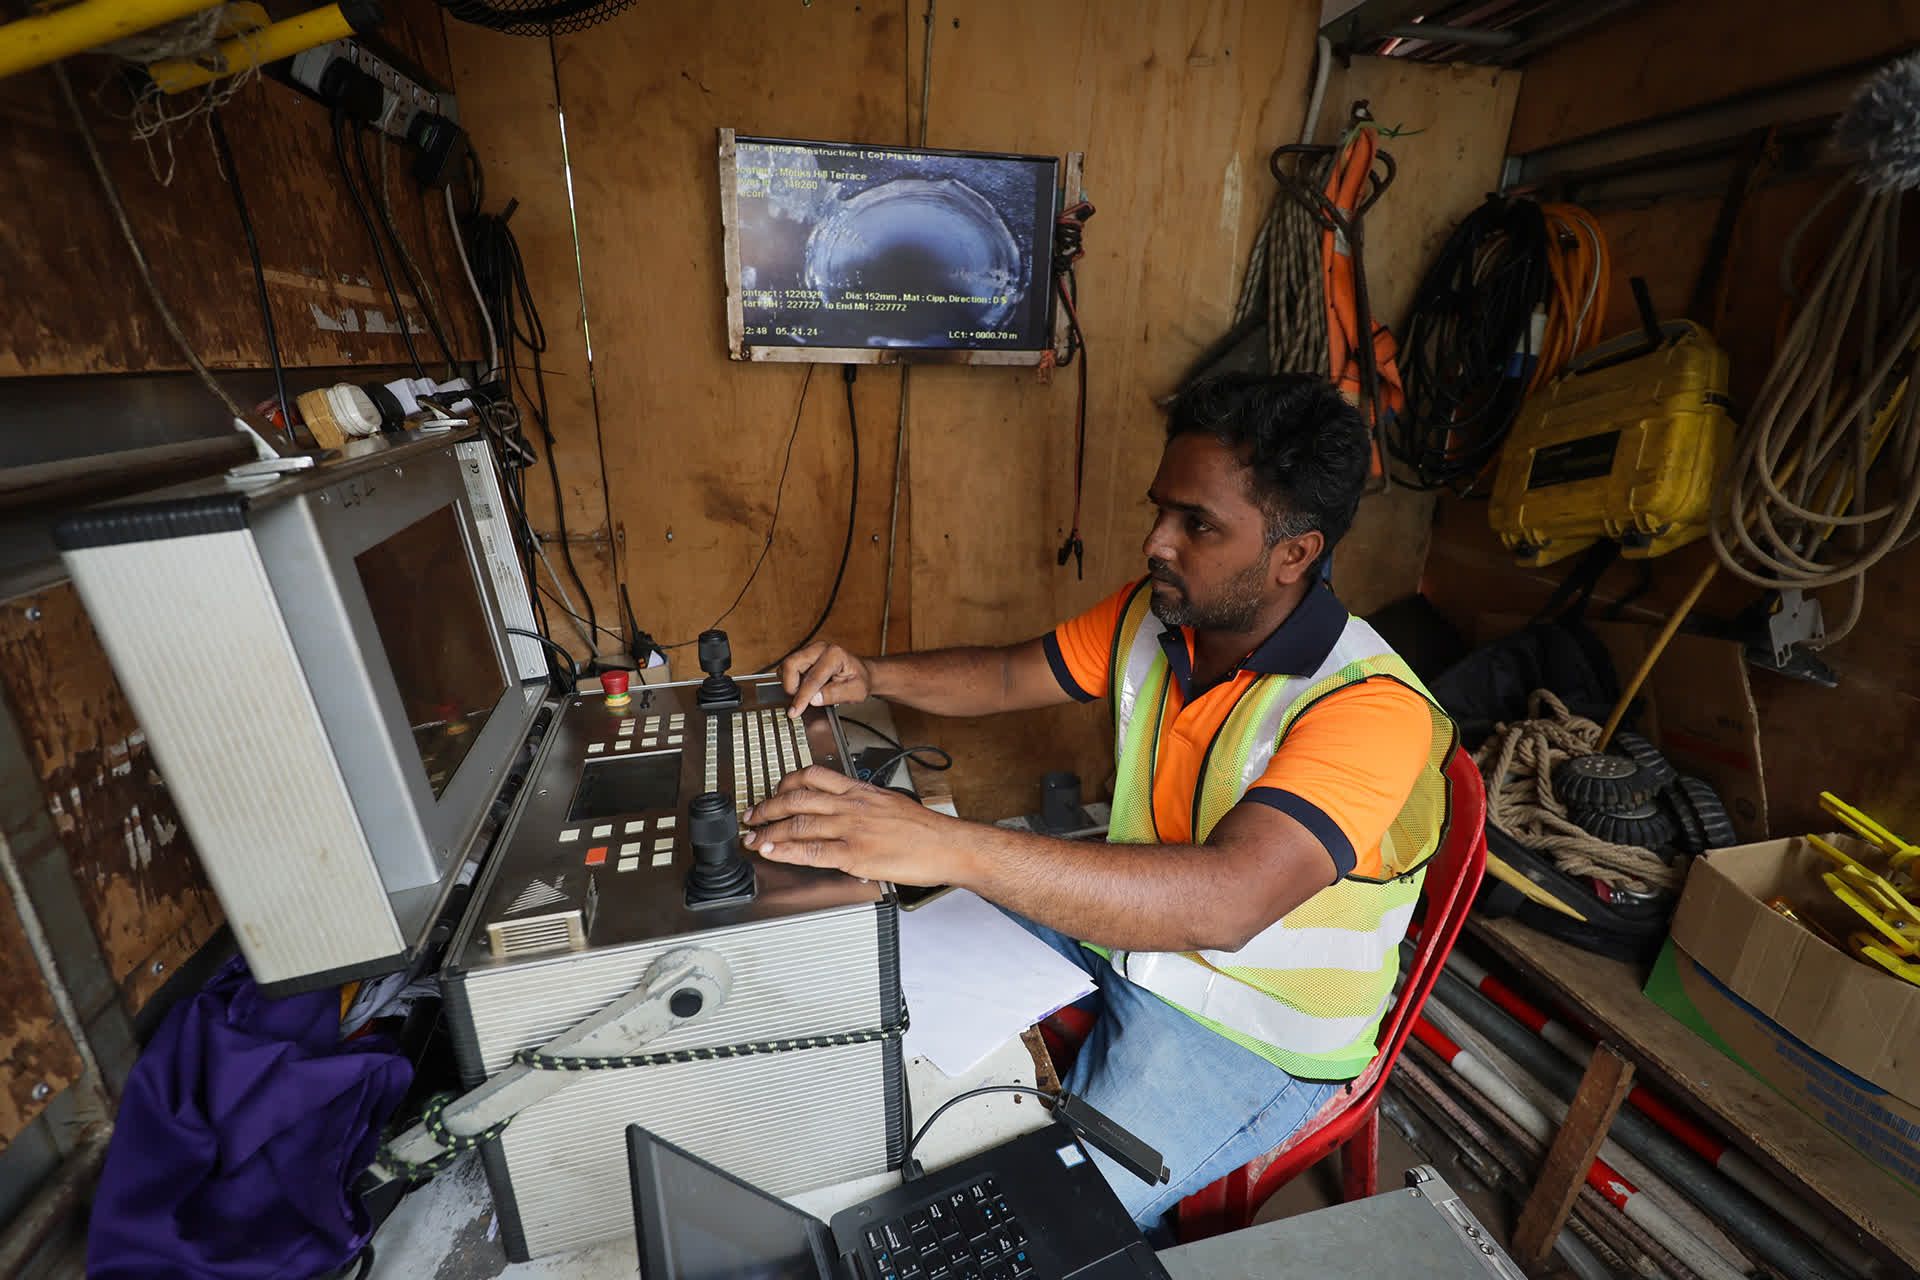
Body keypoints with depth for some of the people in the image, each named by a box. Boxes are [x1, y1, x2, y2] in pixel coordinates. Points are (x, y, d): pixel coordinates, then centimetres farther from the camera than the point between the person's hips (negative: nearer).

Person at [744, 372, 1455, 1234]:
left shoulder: (1370, 707, -29)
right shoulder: (1153, 614, -9)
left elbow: (1225, 900, -44)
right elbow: (1009, 677, 3)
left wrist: (942, 845, -53)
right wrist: (872, 675, -16)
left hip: (1252, 1032, -5)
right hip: (1119, 925, 6)